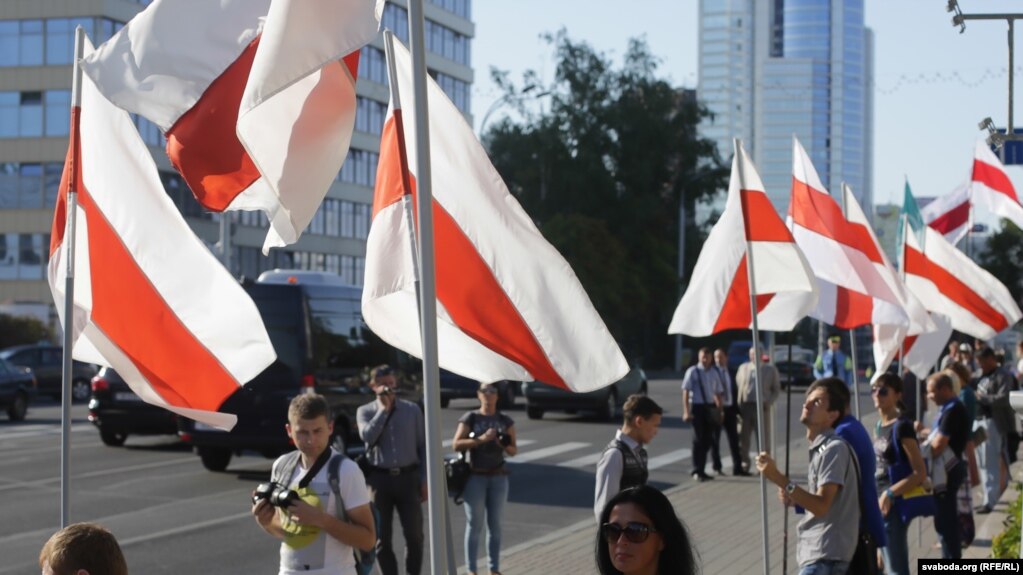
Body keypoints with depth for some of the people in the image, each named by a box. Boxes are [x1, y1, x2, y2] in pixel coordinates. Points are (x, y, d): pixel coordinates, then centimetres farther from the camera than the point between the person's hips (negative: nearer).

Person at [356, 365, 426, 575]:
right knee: (382, 537, 4)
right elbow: (368, 436, -16)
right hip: (379, 478, 0)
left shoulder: (412, 410, 6)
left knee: (414, 534, -1)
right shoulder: (365, 412, 4)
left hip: (408, 477, 0)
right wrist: (383, 409, -11)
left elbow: (423, 446, 7)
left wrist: (424, 479, 1)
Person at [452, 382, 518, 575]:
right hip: (475, 477, -3)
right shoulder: (470, 419, -1)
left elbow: (514, 450, 9)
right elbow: (456, 445, -9)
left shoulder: (505, 421, 7)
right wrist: (481, 439, -20)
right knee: (474, 524, -1)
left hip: (498, 477, 3)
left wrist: (507, 445, -14)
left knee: (495, 524, 7)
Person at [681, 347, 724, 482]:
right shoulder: (692, 372, -5)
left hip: (711, 407, 5)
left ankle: (701, 470, 18)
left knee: (707, 440, 8)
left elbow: (719, 392, 16)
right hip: (697, 406, -5)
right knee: (698, 439, -5)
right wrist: (686, 411, -13)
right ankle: (697, 471, 2)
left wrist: (719, 410, 10)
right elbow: (685, 392, -7)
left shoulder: (714, 373, 9)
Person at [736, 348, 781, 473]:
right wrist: (738, 404, 2)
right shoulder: (743, 368, 11)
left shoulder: (771, 369, 6)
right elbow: (737, 385, 12)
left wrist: (769, 402, -7)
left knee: (764, 438, 2)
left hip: (762, 407, -1)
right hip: (745, 406, 2)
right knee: (743, 437, 2)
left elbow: (776, 389, 8)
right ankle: (745, 463, 13)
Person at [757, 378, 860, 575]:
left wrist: (778, 478, -30)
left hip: (824, 555, -11)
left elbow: (821, 505, -23)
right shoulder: (819, 448, 17)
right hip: (817, 552, 11)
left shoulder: (834, 449, -14)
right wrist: (794, 498, 7)